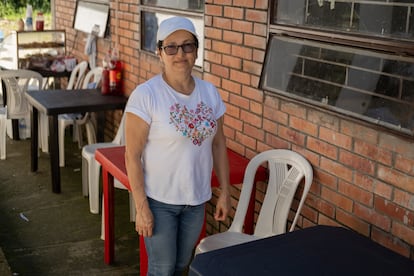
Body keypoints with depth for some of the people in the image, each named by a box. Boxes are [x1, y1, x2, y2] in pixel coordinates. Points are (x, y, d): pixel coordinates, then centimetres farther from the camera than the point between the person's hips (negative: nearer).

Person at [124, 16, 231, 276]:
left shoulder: (210, 92, 0)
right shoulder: (145, 95, -16)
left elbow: (218, 144, 7)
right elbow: (133, 155, -15)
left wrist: (225, 191, 6)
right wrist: (141, 207, -16)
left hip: (196, 199, 5)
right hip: (159, 200, -5)